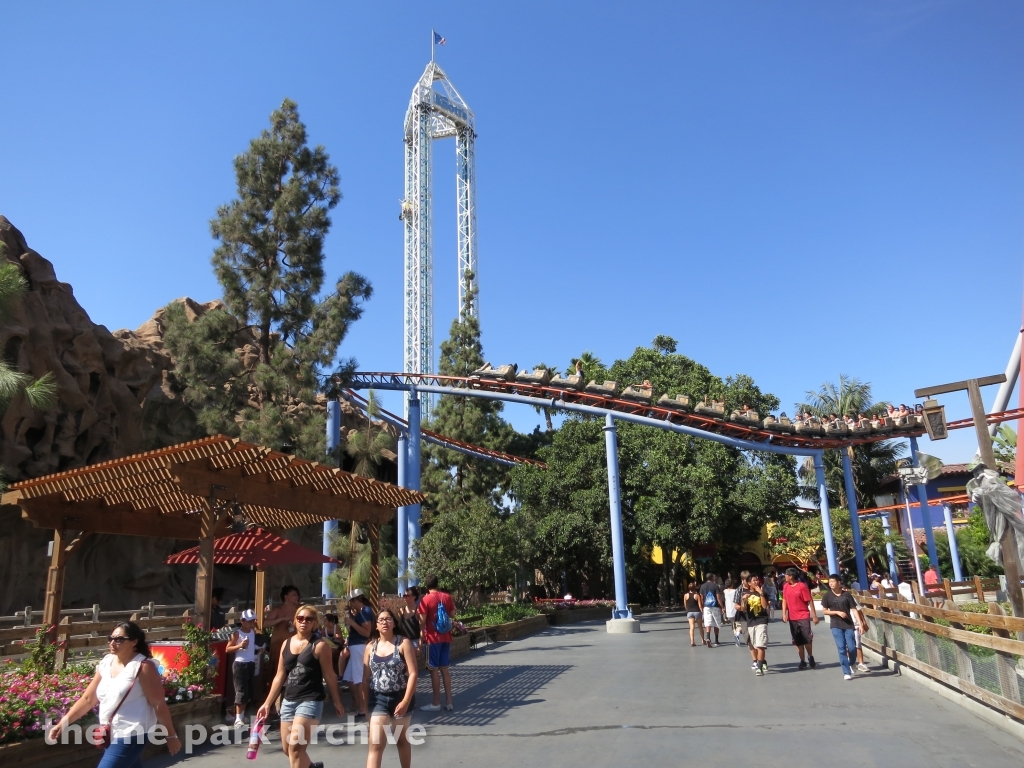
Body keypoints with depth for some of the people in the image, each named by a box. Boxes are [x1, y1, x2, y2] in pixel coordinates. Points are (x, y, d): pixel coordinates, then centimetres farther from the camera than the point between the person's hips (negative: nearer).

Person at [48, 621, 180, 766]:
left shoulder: (143, 667, -16)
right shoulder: (105, 663, 5)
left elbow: (159, 704, -14)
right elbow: (88, 699, 11)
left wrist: (171, 735, -10)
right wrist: (63, 723, 4)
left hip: (130, 736, -7)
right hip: (111, 735, 8)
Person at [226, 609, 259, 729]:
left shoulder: (253, 632, 8)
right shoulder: (237, 633, -11)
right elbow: (227, 649, -10)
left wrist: (259, 650, 6)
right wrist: (240, 646, -24)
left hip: (251, 664, 7)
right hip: (240, 664, -7)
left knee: (248, 692, 12)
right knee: (240, 692, -8)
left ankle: (242, 716, 23)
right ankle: (238, 719, -4)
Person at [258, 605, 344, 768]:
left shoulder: (320, 645, -8)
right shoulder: (286, 643, 8)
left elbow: (329, 675, -4)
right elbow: (279, 676, 13)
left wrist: (337, 702, -1)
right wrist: (268, 703, 13)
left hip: (310, 701, -6)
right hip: (288, 701, 6)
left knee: (295, 747, -13)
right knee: (287, 748, 14)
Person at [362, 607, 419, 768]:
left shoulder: (403, 643, -8)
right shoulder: (370, 646, 2)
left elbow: (413, 673, -12)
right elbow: (366, 677, 6)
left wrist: (406, 701, -18)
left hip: (400, 698, -1)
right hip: (379, 699, 2)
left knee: (402, 740, 16)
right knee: (375, 744, -7)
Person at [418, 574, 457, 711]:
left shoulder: (426, 599, -11)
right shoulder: (447, 597, 3)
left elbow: (422, 621, -13)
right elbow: (452, 615, 10)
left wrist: (422, 633, 5)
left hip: (433, 638, -5)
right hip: (446, 637, 5)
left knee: (434, 670, 2)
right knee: (444, 668, 12)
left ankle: (436, 703, 5)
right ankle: (448, 702, 13)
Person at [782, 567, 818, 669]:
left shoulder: (802, 586, -11)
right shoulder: (786, 586, 5)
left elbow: (810, 601, -9)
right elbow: (784, 600, 10)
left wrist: (814, 616, -9)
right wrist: (784, 613, 0)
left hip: (804, 617, -4)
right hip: (792, 618, 5)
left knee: (807, 639, -3)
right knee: (798, 641, 8)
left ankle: (810, 657, 21)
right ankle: (802, 661, 16)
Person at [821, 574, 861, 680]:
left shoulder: (847, 595, -1)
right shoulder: (828, 596, 0)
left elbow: (853, 609, -3)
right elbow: (824, 611, 1)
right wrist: (837, 612, -12)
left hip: (848, 624, 0)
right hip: (836, 626, 0)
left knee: (852, 648, -1)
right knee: (841, 648, -3)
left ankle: (851, 664, 30)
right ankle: (846, 672, 5)